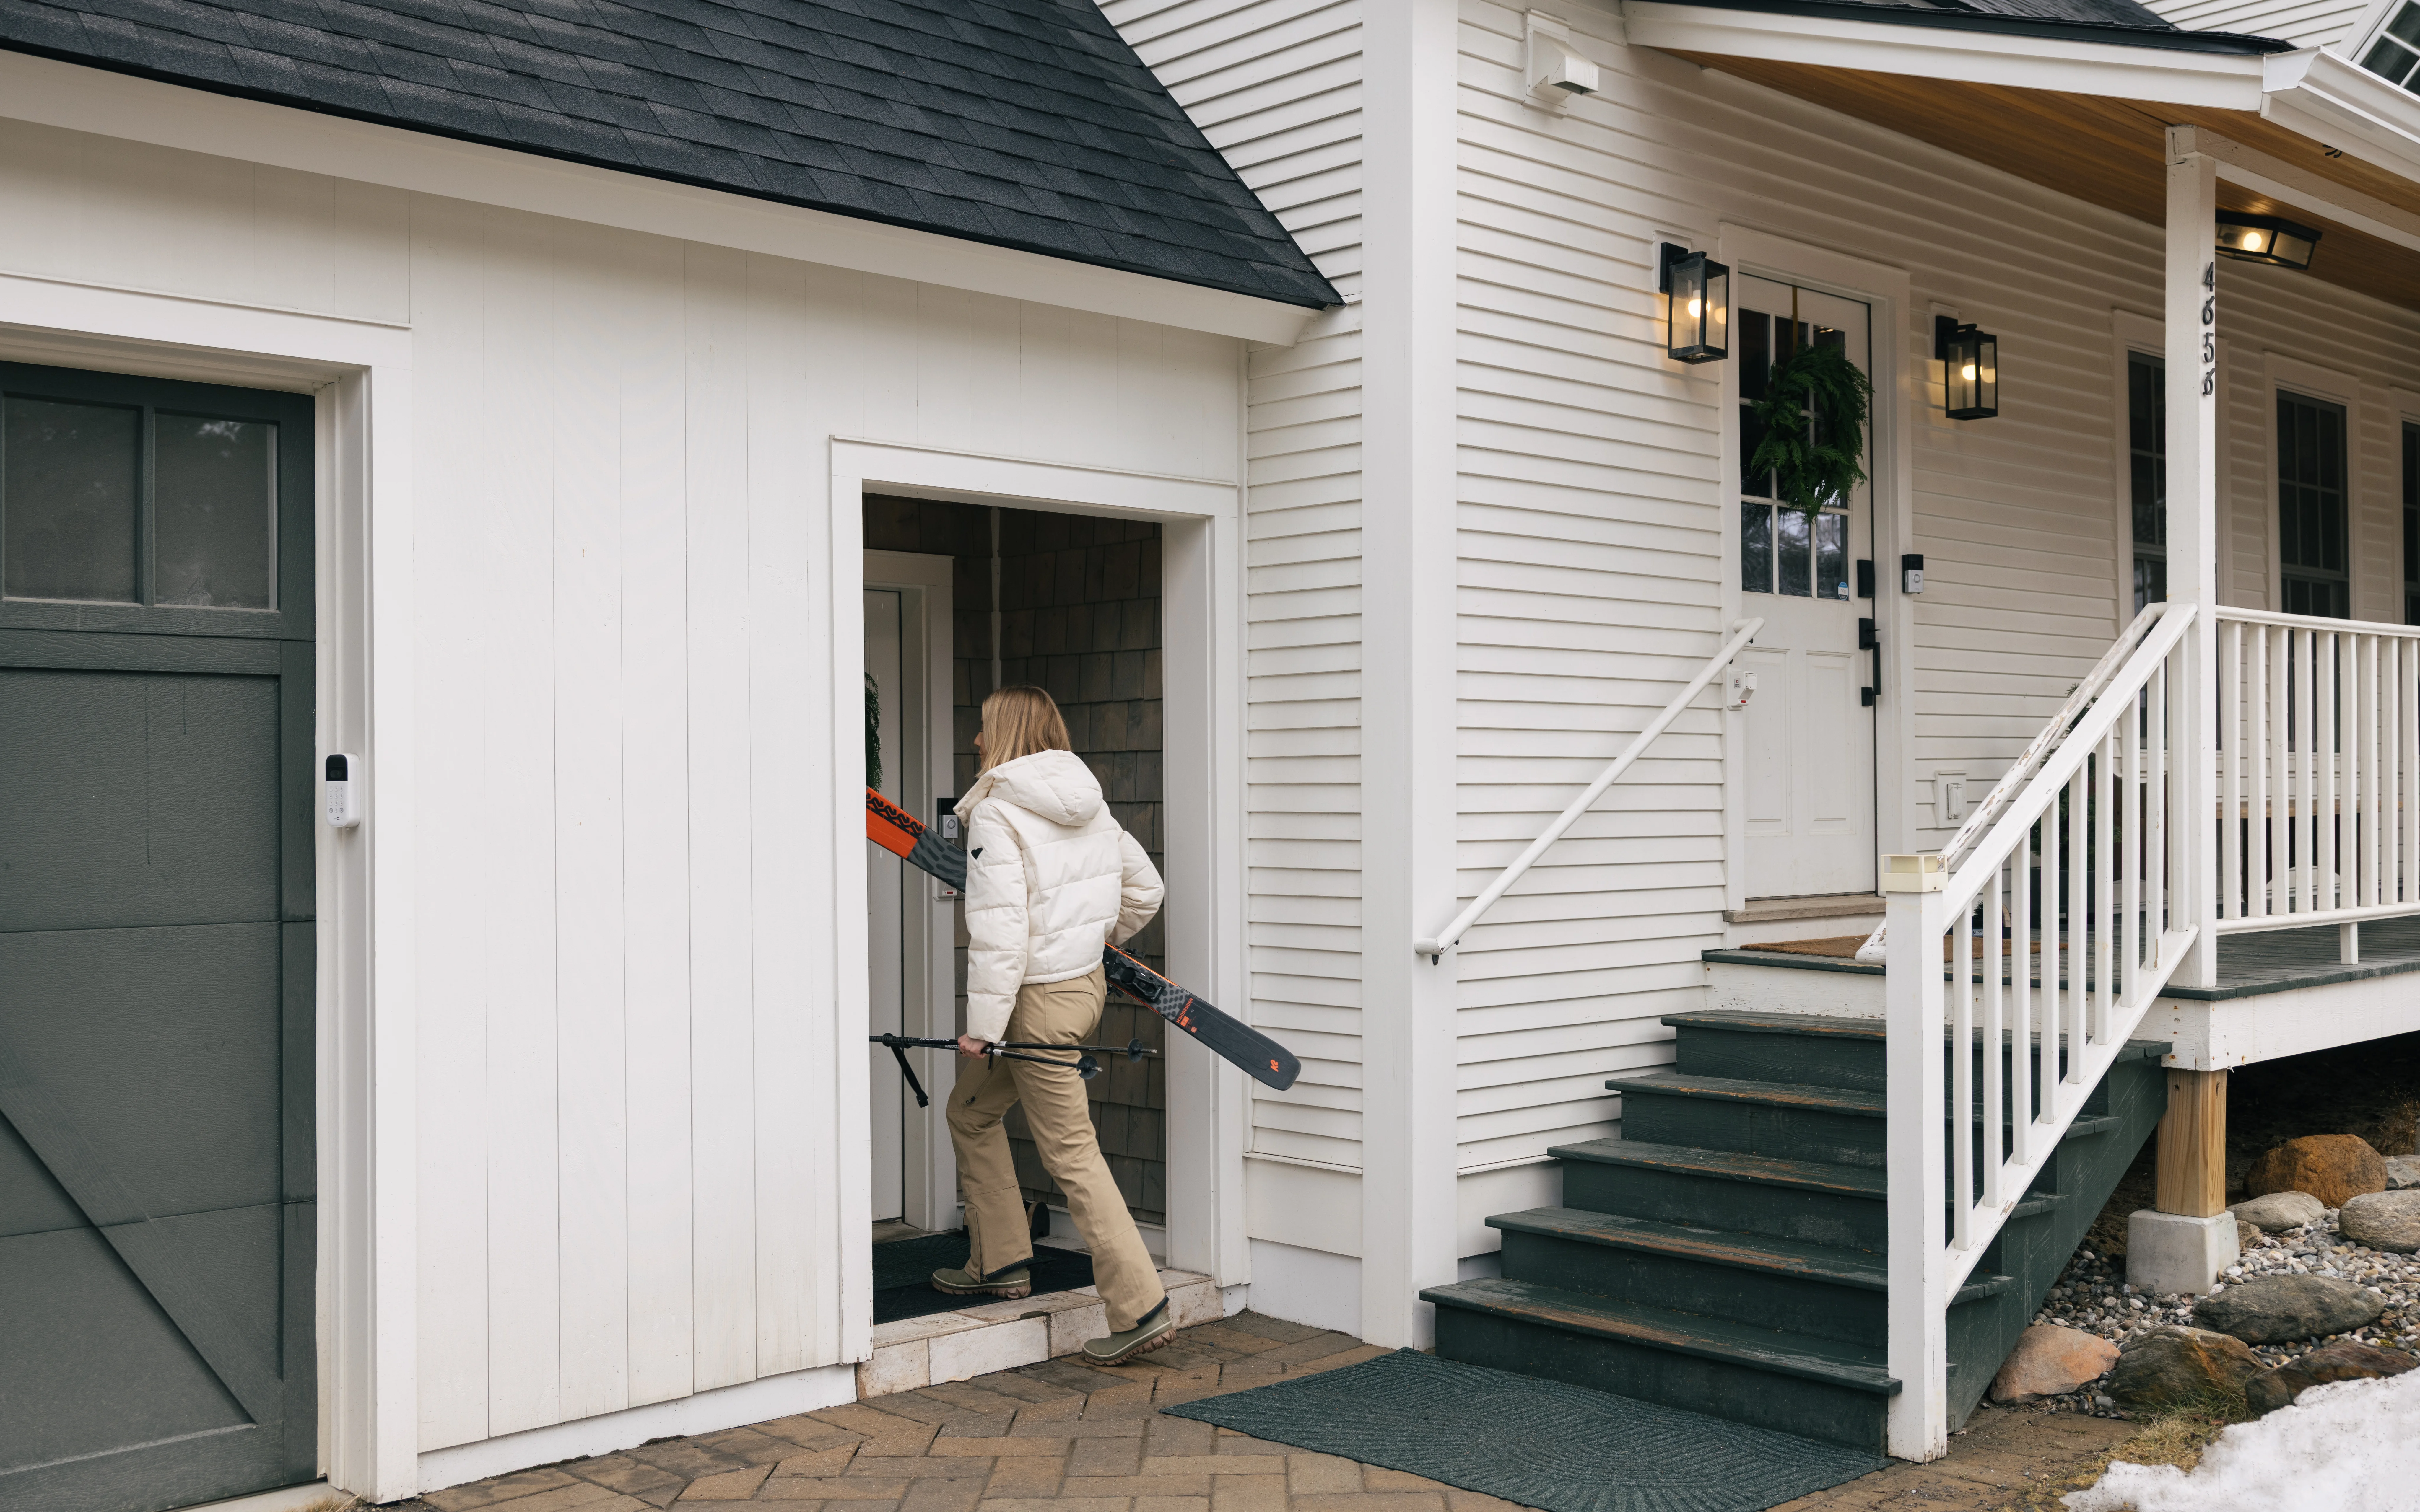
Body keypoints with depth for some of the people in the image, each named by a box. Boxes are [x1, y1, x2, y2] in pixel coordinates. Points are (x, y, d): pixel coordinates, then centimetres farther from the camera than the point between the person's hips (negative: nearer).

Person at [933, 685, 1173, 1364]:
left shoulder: (995, 812, -17)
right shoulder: (1089, 803, 7)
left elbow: (1000, 926, -24)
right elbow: (1145, 889, 14)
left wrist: (983, 1024, -20)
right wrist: (1103, 939, 32)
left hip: (1041, 1000, -9)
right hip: (1087, 980, 9)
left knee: (1071, 1152, -4)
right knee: (970, 1110, 23)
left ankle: (1141, 1306, -2)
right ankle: (999, 1262, 29)